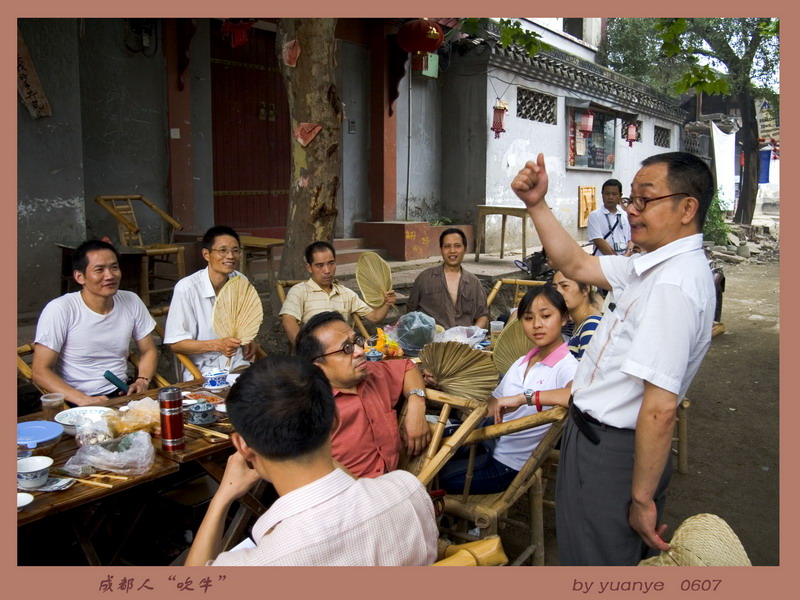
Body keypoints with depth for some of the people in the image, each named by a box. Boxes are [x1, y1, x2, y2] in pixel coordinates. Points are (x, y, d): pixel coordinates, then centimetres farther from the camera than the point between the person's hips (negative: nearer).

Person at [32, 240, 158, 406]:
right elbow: (40, 371, -11)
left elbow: (148, 351, 14)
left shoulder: (131, 302, 3)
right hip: (77, 404, -4)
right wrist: (83, 400, -23)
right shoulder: (59, 310, -10)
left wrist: (143, 380, -6)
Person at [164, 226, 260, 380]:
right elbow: (175, 343, -10)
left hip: (238, 363, 5)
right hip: (202, 370, -5)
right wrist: (216, 345, -23)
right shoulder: (186, 288, -14)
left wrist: (250, 341, 3)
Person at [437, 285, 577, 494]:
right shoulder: (521, 363, 7)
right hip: (491, 445, 7)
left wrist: (524, 397, -39)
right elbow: (490, 406, 12)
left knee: (441, 476, -5)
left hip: (511, 464, -6)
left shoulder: (566, 367, -17)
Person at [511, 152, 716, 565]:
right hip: (599, 434, 9)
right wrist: (536, 204, 5)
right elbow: (577, 266, 12)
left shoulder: (673, 285, -28)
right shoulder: (658, 266, 4)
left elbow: (660, 408, -30)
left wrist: (643, 497, -22)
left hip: (610, 450, -9)